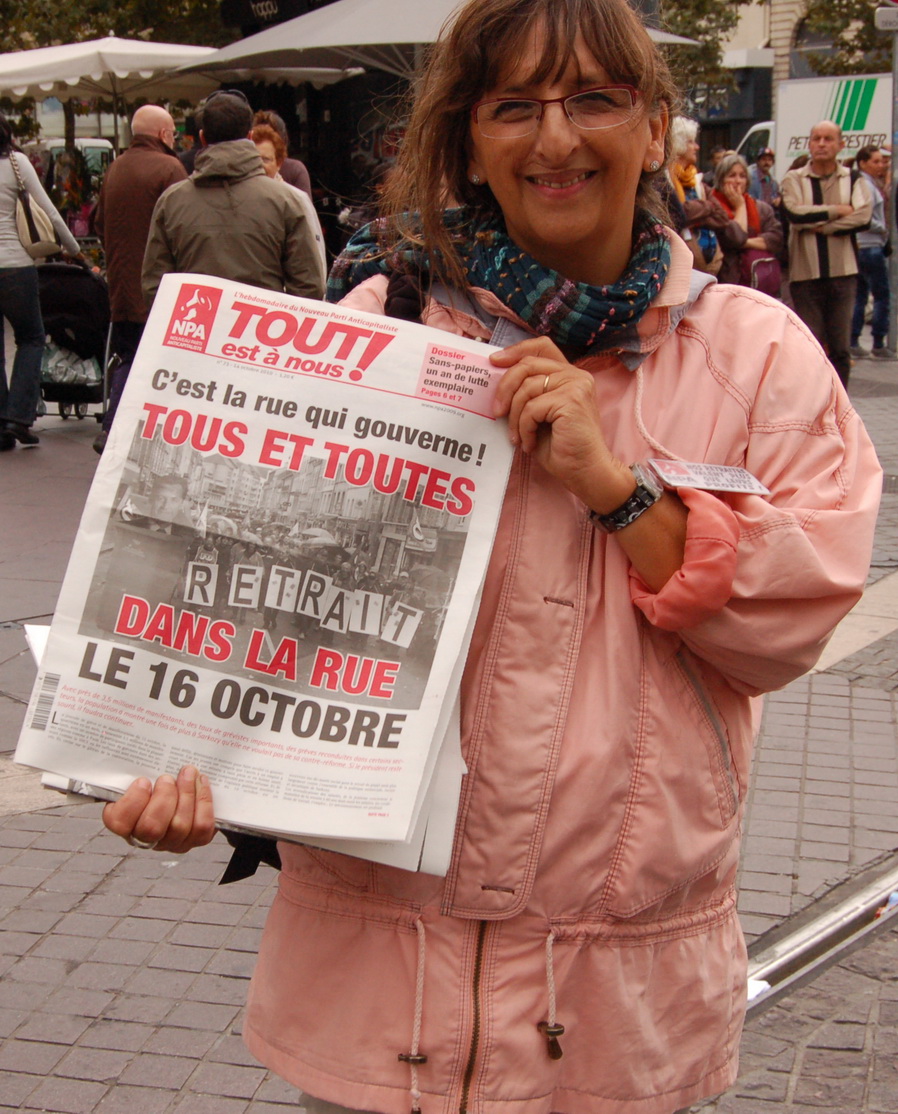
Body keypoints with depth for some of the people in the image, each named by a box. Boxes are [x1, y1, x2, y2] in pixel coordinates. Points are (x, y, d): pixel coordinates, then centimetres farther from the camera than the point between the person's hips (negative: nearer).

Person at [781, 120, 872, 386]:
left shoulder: (853, 179, 8)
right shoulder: (793, 180, 5)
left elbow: (863, 216, -10)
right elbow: (795, 213, -15)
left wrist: (822, 227, -14)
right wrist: (839, 210, -8)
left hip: (843, 274, 1)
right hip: (805, 273, -1)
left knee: (841, 349, 3)